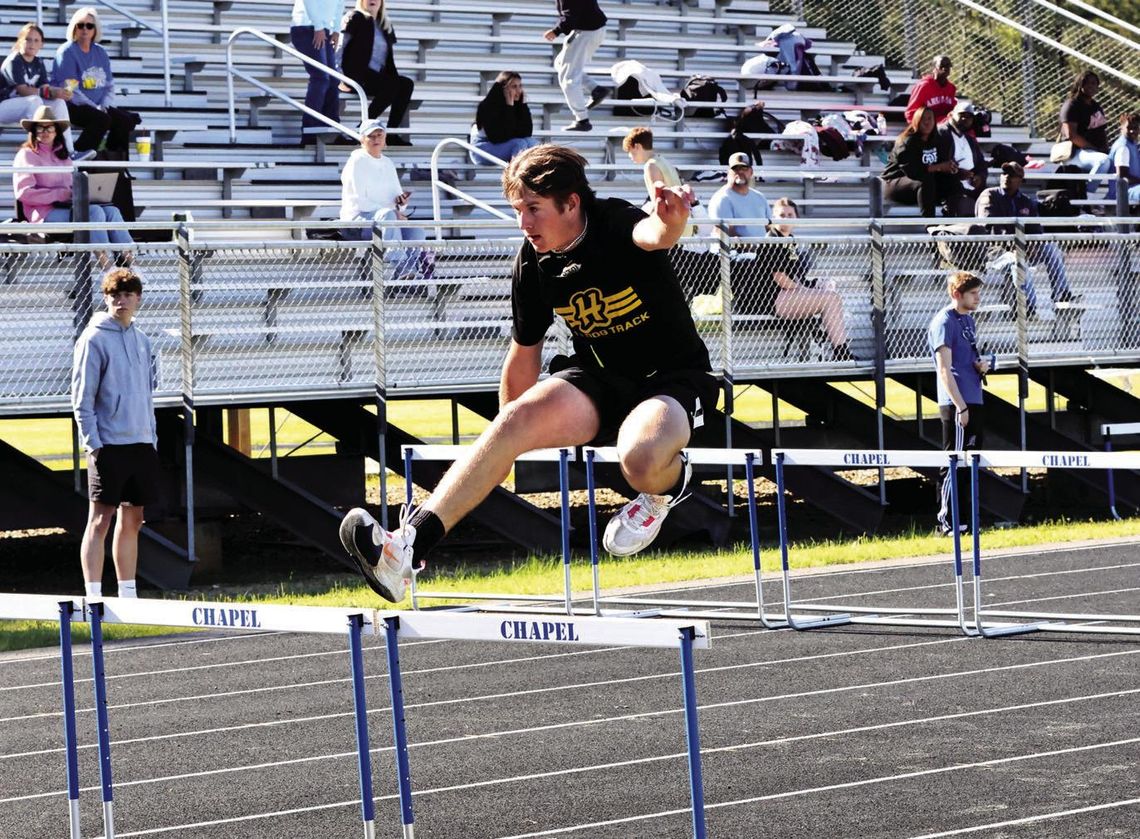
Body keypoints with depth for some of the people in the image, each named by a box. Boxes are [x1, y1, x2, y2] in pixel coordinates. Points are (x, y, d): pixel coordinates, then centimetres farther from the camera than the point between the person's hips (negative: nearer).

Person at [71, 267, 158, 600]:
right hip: (108, 444, -7)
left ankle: (128, 595, 17)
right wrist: (93, 444, -15)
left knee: (131, 521, 11)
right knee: (100, 520, -7)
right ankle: (93, 597, -7)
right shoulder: (94, 339, -7)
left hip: (141, 444, 7)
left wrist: (152, 436, 14)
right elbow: (82, 398, -10)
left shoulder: (142, 340, 14)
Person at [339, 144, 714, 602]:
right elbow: (523, 358, 10)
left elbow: (653, 234, -47)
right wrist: (507, 446, 17)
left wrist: (670, 220, -73)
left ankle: (666, 487, 3)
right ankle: (408, 543, -29)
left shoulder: (616, 225, -20)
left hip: (673, 381, -5)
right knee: (516, 418, -23)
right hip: (600, 379, 5)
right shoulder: (535, 264, -4)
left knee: (641, 459, -37)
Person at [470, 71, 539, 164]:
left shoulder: (517, 105, -4)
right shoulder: (488, 106, -20)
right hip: (482, 151, -6)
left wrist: (523, 105, -17)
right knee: (520, 144, -27)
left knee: (532, 142, -16)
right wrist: (509, 107, -29)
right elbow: (500, 137, -28)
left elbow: (527, 133, -11)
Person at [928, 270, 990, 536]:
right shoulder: (944, 322, -12)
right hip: (956, 405, -9)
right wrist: (960, 407, -20)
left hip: (973, 402, 9)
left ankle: (961, 520, 17)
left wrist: (981, 364, 4)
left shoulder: (968, 319, 16)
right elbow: (944, 369, -16)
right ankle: (947, 522, -4)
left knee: (969, 464, 12)